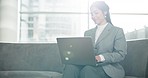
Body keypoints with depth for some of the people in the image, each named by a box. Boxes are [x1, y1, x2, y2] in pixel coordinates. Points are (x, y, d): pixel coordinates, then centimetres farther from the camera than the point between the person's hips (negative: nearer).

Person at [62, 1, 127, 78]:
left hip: (107, 68, -4)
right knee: (70, 66, -31)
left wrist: (101, 57, -19)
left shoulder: (117, 31, 9)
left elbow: (121, 54, -3)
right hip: (87, 65, 4)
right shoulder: (88, 33, 26)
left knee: (87, 70, -38)